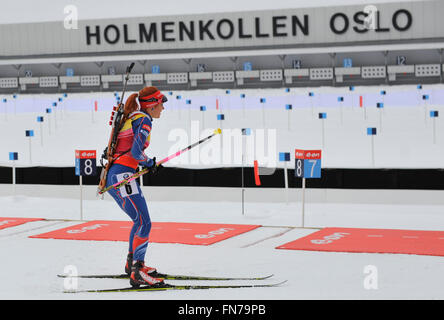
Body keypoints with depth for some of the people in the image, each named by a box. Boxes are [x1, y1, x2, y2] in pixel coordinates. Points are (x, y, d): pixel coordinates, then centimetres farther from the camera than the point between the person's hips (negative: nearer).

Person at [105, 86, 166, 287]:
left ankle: (132, 263, 36)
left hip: (115, 175, 10)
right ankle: (137, 273, -18)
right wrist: (151, 164, -5)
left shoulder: (133, 119, 19)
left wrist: (148, 163, 15)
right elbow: (136, 152, -21)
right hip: (122, 175, -10)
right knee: (144, 223, -13)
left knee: (140, 221, 23)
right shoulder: (144, 121, -10)